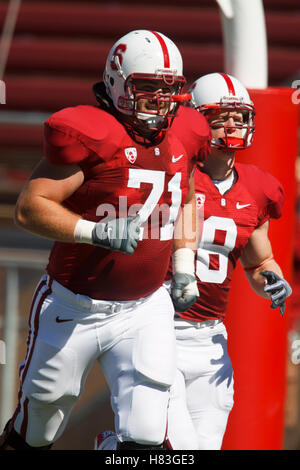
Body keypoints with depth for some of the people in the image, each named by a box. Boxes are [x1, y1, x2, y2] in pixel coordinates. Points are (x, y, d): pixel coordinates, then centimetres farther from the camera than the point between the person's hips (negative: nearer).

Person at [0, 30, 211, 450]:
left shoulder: (183, 138, 2)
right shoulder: (89, 135, -17)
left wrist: (184, 267, 14)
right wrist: (96, 232, -32)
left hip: (145, 310, 4)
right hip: (72, 309, -4)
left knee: (145, 435, -11)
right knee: (35, 431, 12)